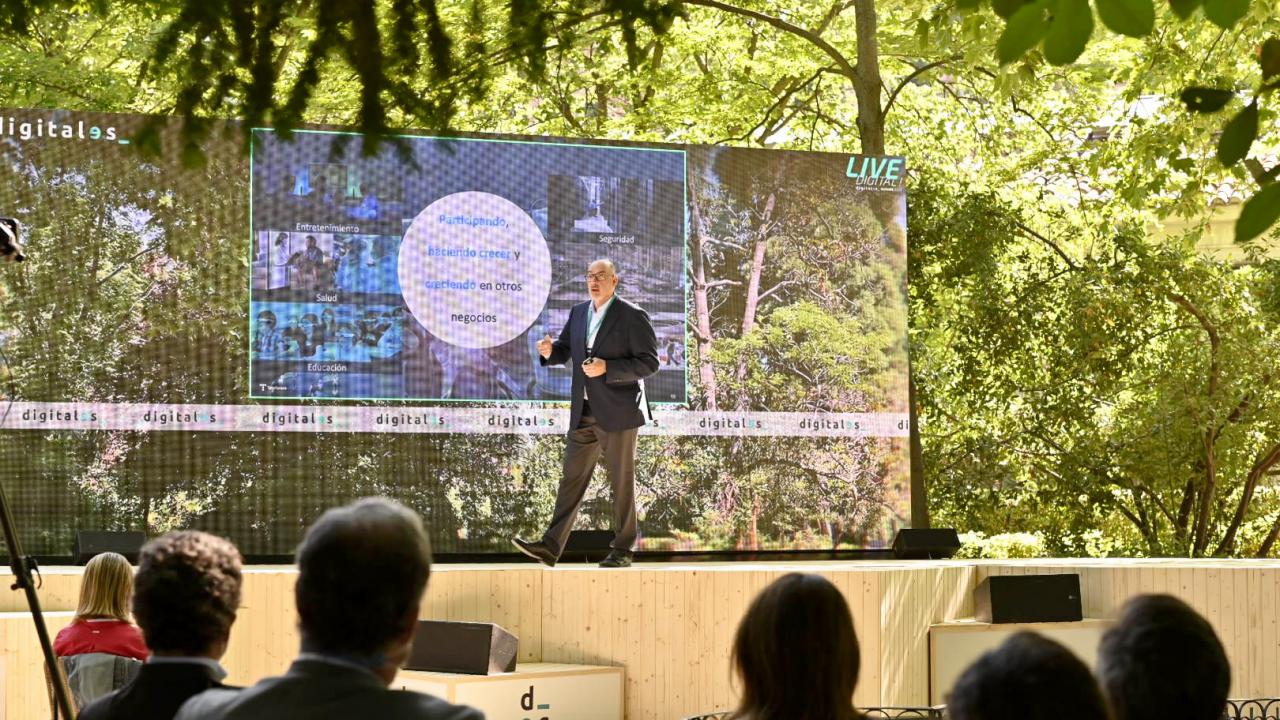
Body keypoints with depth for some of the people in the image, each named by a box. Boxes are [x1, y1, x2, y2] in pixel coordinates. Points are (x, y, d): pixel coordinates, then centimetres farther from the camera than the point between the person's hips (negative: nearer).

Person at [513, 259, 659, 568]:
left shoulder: (633, 316, -8)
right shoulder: (578, 313, 12)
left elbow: (649, 362, -11)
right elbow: (565, 351, 17)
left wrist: (607, 368, -21)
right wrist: (550, 350, -7)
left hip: (617, 414, -6)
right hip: (584, 412, 6)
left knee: (622, 482, 3)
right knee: (571, 479, 4)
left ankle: (623, 550, 12)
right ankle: (551, 547, 2)